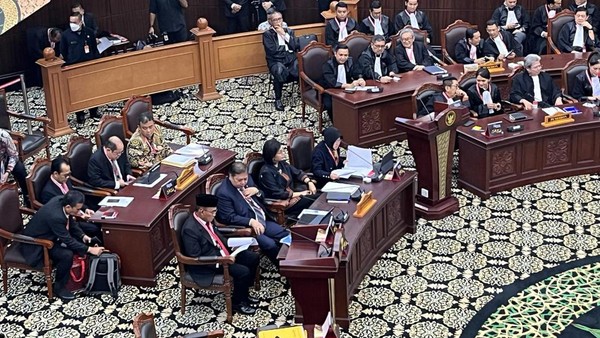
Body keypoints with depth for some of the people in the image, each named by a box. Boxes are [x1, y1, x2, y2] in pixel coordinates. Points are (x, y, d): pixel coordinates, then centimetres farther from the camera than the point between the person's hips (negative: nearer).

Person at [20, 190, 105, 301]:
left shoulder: (61, 200, -13)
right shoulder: (55, 216, -37)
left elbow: (71, 222, 6)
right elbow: (67, 241, -26)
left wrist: (83, 236, -6)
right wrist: (89, 249, -22)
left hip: (49, 234, 9)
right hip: (36, 245, -9)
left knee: (79, 240, 3)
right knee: (67, 255, -27)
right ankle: (59, 287, -8)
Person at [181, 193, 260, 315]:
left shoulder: (207, 219, -1)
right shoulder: (190, 229, -27)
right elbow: (195, 258, -25)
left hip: (220, 252, 9)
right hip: (208, 263, -9)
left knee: (253, 258, 5)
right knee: (243, 271, -21)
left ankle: (243, 293, 20)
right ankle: (237, 302, 3)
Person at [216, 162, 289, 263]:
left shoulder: (248, 180, 5)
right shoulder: (223, 193, -16)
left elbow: (262, 200, 16)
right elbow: (229, 217, -19)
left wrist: (257, 191, -7)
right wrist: (251, 221, -28)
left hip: (263, 220, 7)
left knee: (287, 236, -7)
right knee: (270, 245, -25)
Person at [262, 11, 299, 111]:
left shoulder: (289, 31, 17)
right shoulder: (267, 34, 4)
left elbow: (295, 46, 2)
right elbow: (272, 51, -9)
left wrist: (284, 34, -4)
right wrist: (288, 49, 0)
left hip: (291, 59, 3)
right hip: (276, 61, -3)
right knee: (280, 70, -39)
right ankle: (278, 99, -21)